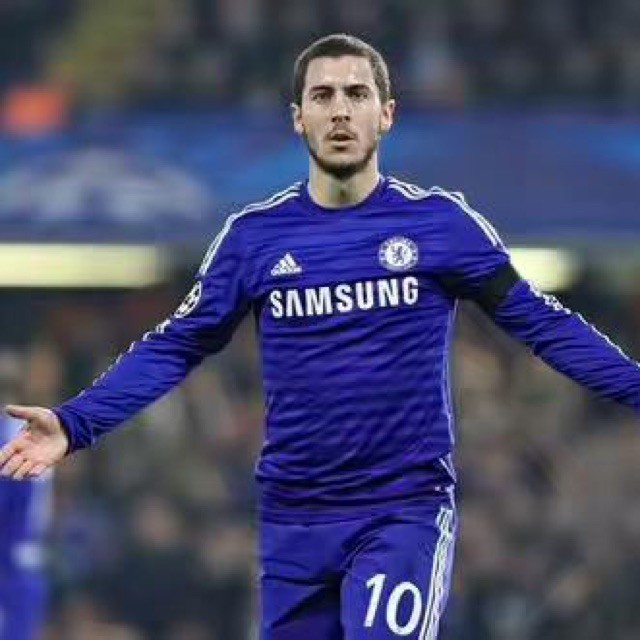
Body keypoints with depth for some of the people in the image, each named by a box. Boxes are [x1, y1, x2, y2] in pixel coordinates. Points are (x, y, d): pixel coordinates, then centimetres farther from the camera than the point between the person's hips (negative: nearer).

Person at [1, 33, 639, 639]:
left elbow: (540, 322, 1)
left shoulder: (439, 222, -2)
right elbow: (175, 345, 7)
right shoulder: (254, 235, 4)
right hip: (294, 522, 3)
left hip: (407, 512, -3)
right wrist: (73, 424, -4)